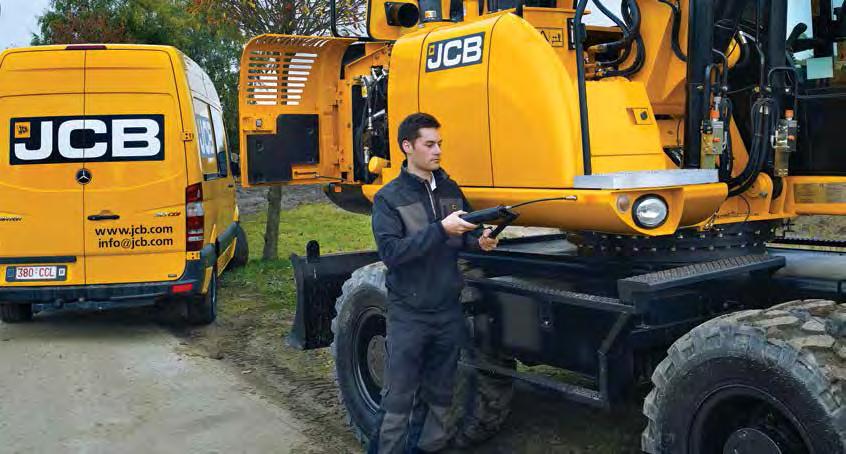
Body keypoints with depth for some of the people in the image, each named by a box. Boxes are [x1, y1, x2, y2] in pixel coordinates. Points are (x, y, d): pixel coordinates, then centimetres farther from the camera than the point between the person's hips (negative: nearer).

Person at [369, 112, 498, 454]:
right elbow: (390, 251, -19)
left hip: (448, 310, 5)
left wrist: (480, 240, -8)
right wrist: (440, 229, -25)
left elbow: (464, 236, 16)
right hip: (409, 314, -5)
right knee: (399, 397, 1)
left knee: (439, 394, 14)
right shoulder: (389, 198, -7)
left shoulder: (451, 190, 8)